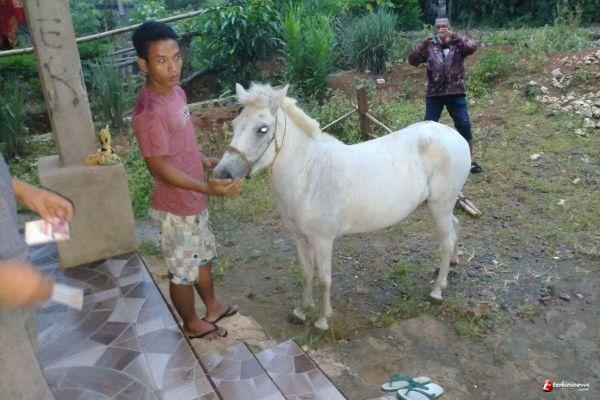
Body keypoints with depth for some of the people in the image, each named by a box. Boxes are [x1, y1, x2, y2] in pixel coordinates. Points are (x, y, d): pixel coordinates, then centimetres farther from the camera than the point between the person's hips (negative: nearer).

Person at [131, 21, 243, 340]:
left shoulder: (176, 91, 2)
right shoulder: (149, 111, -27)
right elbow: (160, 168, -25)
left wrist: (204, 162, 13)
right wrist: (208, 188, -32)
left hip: (194, 200, 9)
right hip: (178, 206, -9)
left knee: (203, 256, 25)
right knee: (183, 270, 12)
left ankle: (212, 307, 46)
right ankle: (192, 324, 35)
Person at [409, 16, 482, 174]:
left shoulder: (458, 46, 5)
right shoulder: (430, 47, 6)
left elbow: (472, 46, -15)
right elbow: (413, 60, -5)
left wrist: (453, 36, -19)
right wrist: (424, 43, -17)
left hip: (456, 93, 0)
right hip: (434, 94, 1)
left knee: (465, 127, -1)